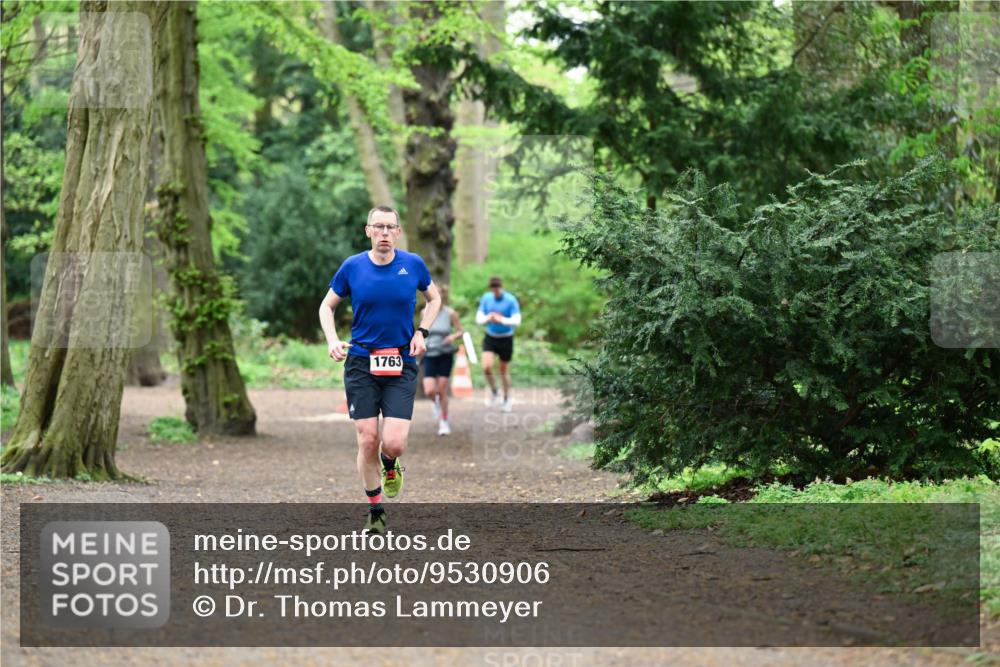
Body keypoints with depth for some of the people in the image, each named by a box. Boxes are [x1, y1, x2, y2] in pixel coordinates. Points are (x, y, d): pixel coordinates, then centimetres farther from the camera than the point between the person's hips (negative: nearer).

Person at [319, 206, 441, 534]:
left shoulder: (413, 264, 0)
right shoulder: (352, 267, -2)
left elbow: (434, 298, 18)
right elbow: (327, 305, 12)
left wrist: (421, 332, 3)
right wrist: (332, 340, -5)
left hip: (401, 366, 0)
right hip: (361, 363, 0)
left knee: (394, 443, -12)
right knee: (367, 440, -4)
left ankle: (390, 467, 26)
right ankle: (375, 512, 13)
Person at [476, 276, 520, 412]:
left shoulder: (511, 300, -15)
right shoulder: (486, 298, -4)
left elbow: (516, 321, -21)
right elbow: (478, 319, -3)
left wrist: (501, 320, -37)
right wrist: (487, 318, -27)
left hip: (506, 339, -2)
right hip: (490, 338, 2)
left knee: (503, 371, 9)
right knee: (487, 367, -16)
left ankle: (507, 399, 29)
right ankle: (493, 392, 9)